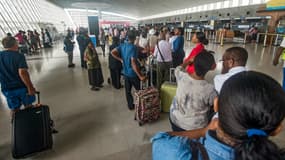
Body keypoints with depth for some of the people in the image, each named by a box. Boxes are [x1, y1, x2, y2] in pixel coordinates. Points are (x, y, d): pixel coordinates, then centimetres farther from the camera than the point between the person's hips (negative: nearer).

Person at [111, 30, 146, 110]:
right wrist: (140, 76, -25)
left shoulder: (122, 45, 0)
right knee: (139, 90, 13)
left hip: (126, 72, 6)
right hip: (133, 73, -6)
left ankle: (130, 105, 29)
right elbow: (133, 63, -28)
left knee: (128, 90, 16)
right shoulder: (134, 47, -21)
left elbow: (112, 52, 0)